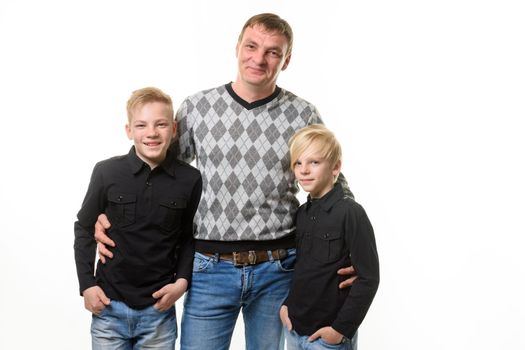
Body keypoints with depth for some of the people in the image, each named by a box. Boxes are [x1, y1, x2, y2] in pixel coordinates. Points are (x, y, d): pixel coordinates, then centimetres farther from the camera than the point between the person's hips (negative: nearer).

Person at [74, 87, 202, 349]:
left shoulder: (189, 179, -6)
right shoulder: (107, 172, -8)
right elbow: (85, 229, 3)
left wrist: (182, 281, -5)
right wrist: (86, 284, -1)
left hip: (159, 310, 1)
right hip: (108, 307, 0)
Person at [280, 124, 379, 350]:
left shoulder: (350, 213, -14)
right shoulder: (301, 213, 6)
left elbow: (368, 277, -15)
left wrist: (342, 328, -15)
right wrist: (285, 304, 5)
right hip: (293, 329, 6)